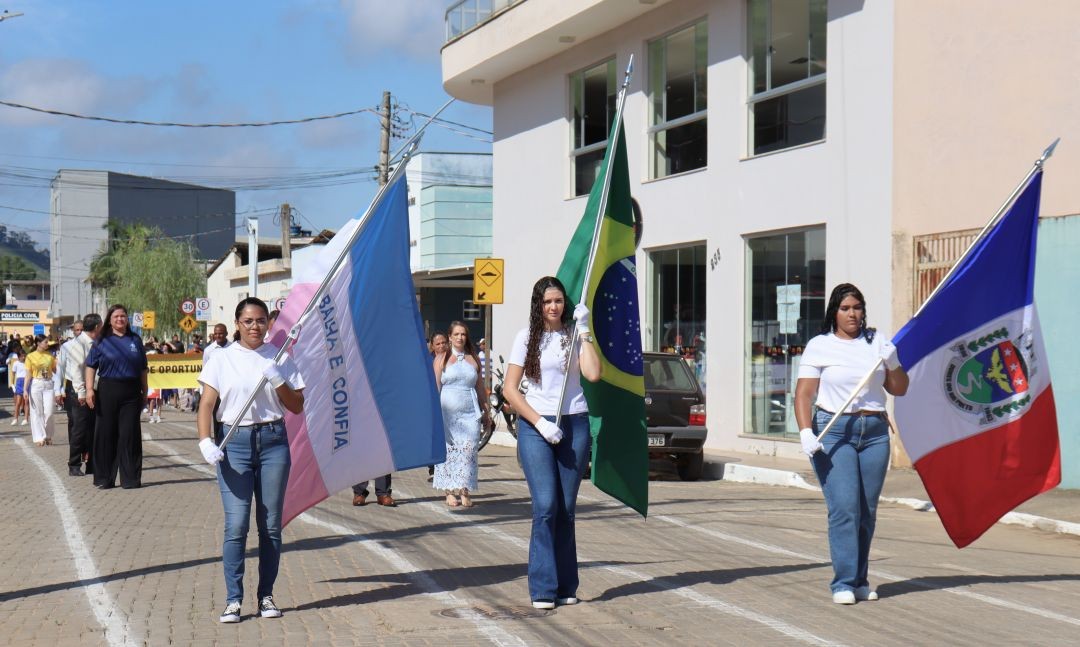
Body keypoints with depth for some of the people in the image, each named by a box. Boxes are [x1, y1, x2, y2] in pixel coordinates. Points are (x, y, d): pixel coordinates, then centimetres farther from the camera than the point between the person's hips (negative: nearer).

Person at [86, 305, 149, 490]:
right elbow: (91, 366, 1)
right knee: (106, 433, 3)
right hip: (107, 391, -1)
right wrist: (89, 389, -10)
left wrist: (144, 392, 11)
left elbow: (142, 369, 14)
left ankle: (130, 478, 4)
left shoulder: (135, 341, 11)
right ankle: (105, 478, 11)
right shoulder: (102, 341, 5)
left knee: (130, 433, 0)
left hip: (131, 392, 1)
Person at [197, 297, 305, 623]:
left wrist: (277, 381, -9)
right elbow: (206, 404, -1)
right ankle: (233, 599, -2)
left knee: (271, 524, 5)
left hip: (273, 441, 2)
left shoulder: (280, 358, 8)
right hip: (234, 442, -2)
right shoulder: (222, 359, 5)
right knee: (236, 524, -8)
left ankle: (266, 596, 15)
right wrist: (206, 442, -16)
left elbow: (297, 406, 8)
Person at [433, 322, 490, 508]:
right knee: (448, 449, -4)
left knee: (469, 450, -7)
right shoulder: (441, 359, 7)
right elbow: (436, 386, 2)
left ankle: (465, 491, -6)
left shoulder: (473, 359, 14)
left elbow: (479, 386, 19)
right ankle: (450, 492, 1)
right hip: (447, 412, -2)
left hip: (470, 413, 2)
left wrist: (485, 409, 18)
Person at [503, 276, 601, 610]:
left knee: (566, 509, 4)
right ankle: (543, 588, -5)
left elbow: (593, 374, -9)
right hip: (535, 426, -2)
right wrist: (540, 423, -9)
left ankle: (565, 586, 12)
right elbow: (510, 389, 1)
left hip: (574, 425, 2)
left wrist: (584, 332, -7)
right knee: (545, 506, -11)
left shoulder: (574, 336, 9)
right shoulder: (527, 338, 4)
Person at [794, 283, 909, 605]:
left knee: (868, 511, 5)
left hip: (875, 432, 4)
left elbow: (899, 389, 15)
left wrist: (891, 362, -4)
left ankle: (860, 580, 15)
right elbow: (804, 394, -3)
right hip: (833, 432, -4)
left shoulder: (877, 342, 12)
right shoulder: (819, 346, 3)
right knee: (844, 507, -13)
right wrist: (806, 432, -17)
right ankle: (843, 583, -9)